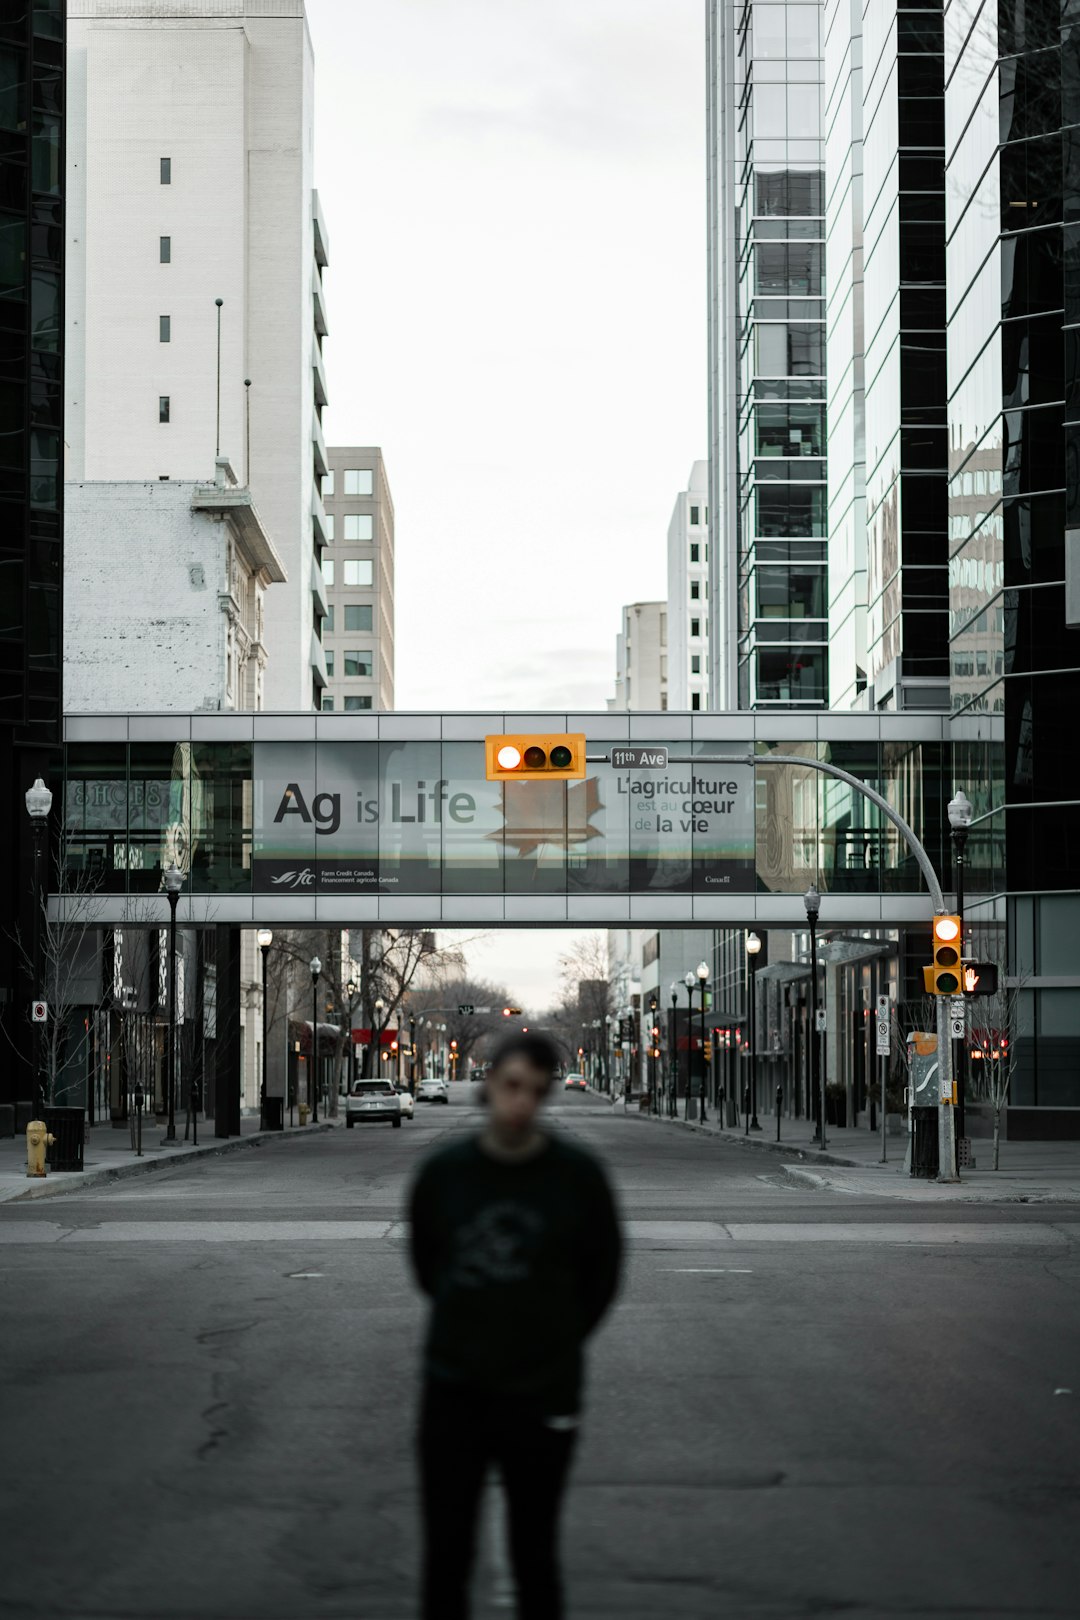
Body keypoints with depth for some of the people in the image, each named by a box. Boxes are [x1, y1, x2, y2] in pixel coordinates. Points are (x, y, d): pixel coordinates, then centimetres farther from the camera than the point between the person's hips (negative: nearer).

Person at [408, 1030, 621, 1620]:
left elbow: (602, 1274, 4)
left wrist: (557, 1342, 7)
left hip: (541, 1399, -1)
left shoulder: (578, 1174, -9)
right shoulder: (443, 1171, -4)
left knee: (534, 1558, 10)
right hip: (452, 1394, 2)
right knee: (445, 1558, 8)